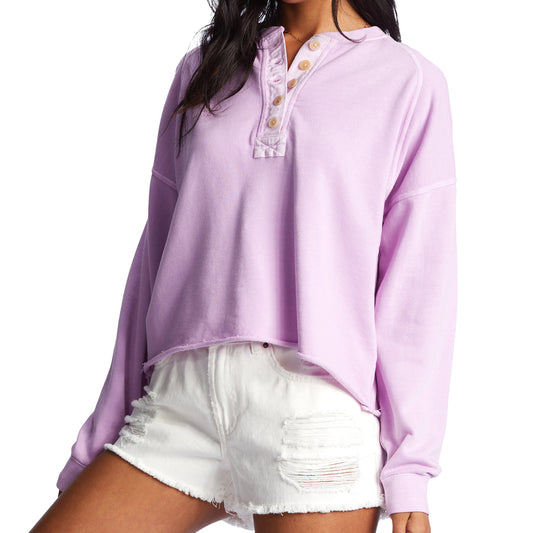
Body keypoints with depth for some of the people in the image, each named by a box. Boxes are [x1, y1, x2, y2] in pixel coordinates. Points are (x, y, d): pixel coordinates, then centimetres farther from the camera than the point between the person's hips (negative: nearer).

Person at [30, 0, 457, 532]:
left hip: (315, 401, -3)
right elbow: (156, 253, 16)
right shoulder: (203, 69, 17)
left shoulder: (410, 80, 6)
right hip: (177, 397, 4)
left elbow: (417, 285, 1)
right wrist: (104, 438, 13)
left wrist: (409, 475, -5)